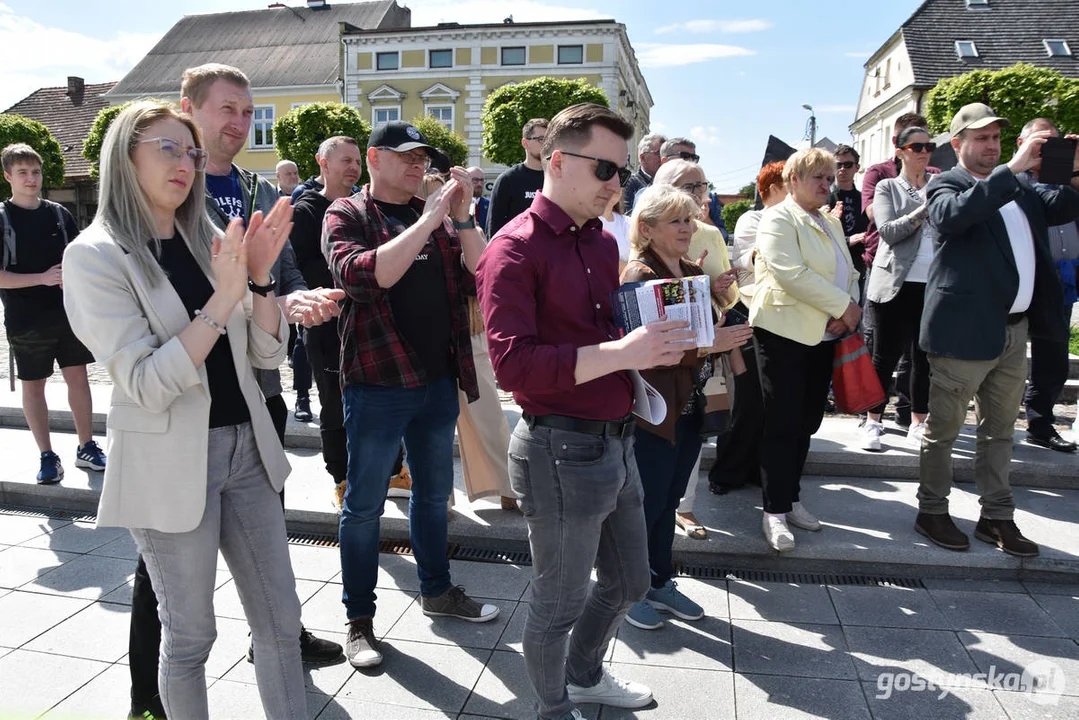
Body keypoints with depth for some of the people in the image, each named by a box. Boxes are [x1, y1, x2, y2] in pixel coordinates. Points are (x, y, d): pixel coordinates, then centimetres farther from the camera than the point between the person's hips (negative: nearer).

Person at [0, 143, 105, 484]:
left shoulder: (59, 213, 6)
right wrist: (43, 278, -18)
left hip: (68, 313, 3)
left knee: (78, 378, 7)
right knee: (33, 386, 6)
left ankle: (86, 448, 19)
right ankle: (47, 456, 17)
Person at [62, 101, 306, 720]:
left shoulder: (210, 241, 7)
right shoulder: (95, 255, -9)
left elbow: (268, 353, 3)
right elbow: (145, 383, -19)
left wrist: (260, 276, -12)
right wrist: (222, 300, -25)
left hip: (246, 446, 5)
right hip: (171, 465, -5)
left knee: (280, 620, 13)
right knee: (189, 635, 12)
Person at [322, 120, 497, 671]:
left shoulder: (438, 217, 11)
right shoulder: (347, 215, -3)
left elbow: (478, 275, 1)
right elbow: (360, 277, -23)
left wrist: (462, 217, -12)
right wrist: (428, 221, -23)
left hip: (438, 378, 6)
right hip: (377, 383, -5)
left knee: (434, 491, 19)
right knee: (365, 504, 6)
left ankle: (436, 590, 37)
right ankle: (359, 619, 21)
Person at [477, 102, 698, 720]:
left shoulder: (602, 241, 11)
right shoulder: (515, 250, -14)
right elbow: (513, 365, -24)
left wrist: (651, 347, 1)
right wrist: (619, 353, -29)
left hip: (618, 442, 8)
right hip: (563, 452, -8)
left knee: (629, 582, 24)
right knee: (561, 602, 12)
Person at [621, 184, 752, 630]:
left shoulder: (693, 273, 11)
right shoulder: (638, 276, -14)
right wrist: (706, 345, -25)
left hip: (690, 408, 8)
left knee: (668, 500, 18)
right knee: (647, 504, 5)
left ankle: (660, 581, 33)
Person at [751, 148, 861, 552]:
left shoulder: (831, 223, 19)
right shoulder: (778, 219, -6)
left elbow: (850, 275, 16)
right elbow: (791, 274, -20)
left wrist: (847, 314, -5)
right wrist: (844, 306, -16)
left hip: (824, 336, 7)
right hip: (785, 333, -7)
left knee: (806, 423, 11)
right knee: (782, 425, -5)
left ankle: (791, 499, 23)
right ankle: (775, 511, 4)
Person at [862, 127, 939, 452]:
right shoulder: (887, 187, 6)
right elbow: (887, 231, -9)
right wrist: (924, 210, -16)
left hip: (934, 284, 3)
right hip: (896, 283, -3)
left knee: (925, 357, 7)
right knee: (885, 356, 0)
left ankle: (918, 424, 18)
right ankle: (873, 423, 10)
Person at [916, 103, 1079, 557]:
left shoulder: (1017, 188, 18)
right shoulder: (946, 185, -4)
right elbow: (954, 214, -26)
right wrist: (1013, 168, -26)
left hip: (1014, 329, 8)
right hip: (966, 329, -8)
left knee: (1000, 430, 16)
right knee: (944, 429, 4)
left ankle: (997, 517, 27)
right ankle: (932, 512, 18)